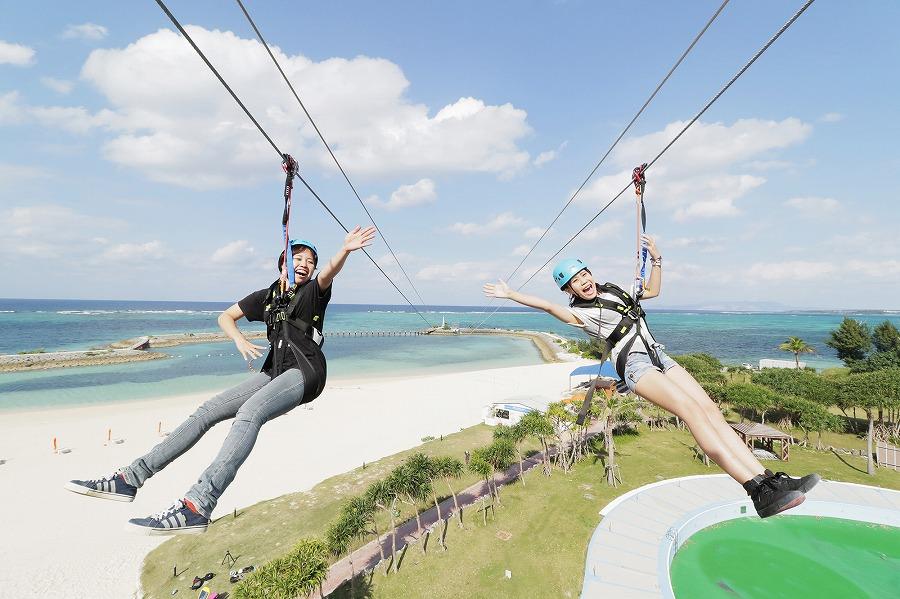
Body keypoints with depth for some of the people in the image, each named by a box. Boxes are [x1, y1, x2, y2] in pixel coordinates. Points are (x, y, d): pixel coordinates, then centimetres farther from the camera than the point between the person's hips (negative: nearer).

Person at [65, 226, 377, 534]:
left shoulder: (313, 291, 2)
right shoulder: (266, 296, 18)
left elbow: (329, 272, -20)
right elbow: (226, 316, 24)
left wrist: (345, 250, -42)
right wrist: (240, 339, 2)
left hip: (305, 372, -7)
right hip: (274, 372, 7)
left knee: (249, 412, -32)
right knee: (207, 411, 3)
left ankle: (197, 506, -41)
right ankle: (130, 479, 10)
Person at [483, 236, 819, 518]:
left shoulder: (612, 289, 22)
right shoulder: (579, 313, 2)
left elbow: (653, 290, 34)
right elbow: (546, 305, -13)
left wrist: (655, 259, 25)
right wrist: (509, 294, -17)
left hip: (659, 357, 7)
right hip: (635, 365, -7)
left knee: (711, 410, -9)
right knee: (691, 411, -24)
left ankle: (768, 479, -11)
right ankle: (760, 493, -28)